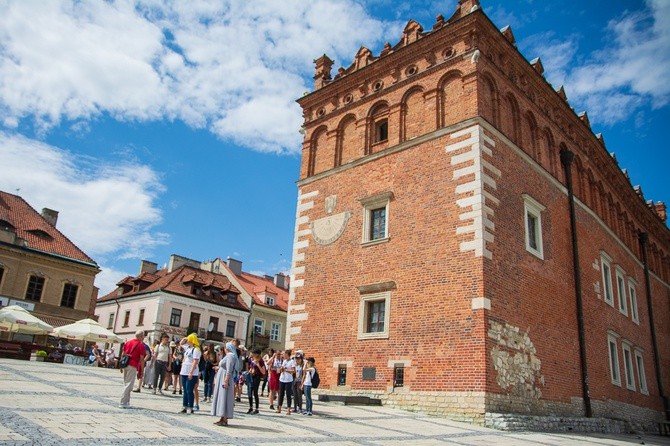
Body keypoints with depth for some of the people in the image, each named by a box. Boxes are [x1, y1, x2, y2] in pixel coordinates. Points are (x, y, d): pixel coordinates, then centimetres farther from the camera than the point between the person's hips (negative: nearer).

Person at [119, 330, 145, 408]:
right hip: (133, 366, -7)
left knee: (125, 383, 15)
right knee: (129, 384, -3)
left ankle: (126, 401, 20)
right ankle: (123, 403, -4)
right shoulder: (141, 345, -5)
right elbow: (141, 359, -6)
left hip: (125, 364, 7)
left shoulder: (128, 342, 13)